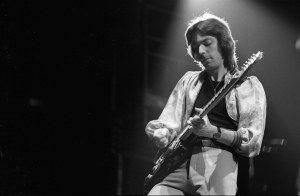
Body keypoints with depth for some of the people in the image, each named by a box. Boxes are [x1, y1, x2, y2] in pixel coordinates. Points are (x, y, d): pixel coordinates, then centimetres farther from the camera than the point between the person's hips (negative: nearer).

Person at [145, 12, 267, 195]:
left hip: (220, 159, -2)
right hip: (181, 158, 2)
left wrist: (212, 131, -13)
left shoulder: (249, 86, 11)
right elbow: (170, 123, 13)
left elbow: (253, 143, 1)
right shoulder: (189, 80, 22)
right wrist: (161, 134, -10)